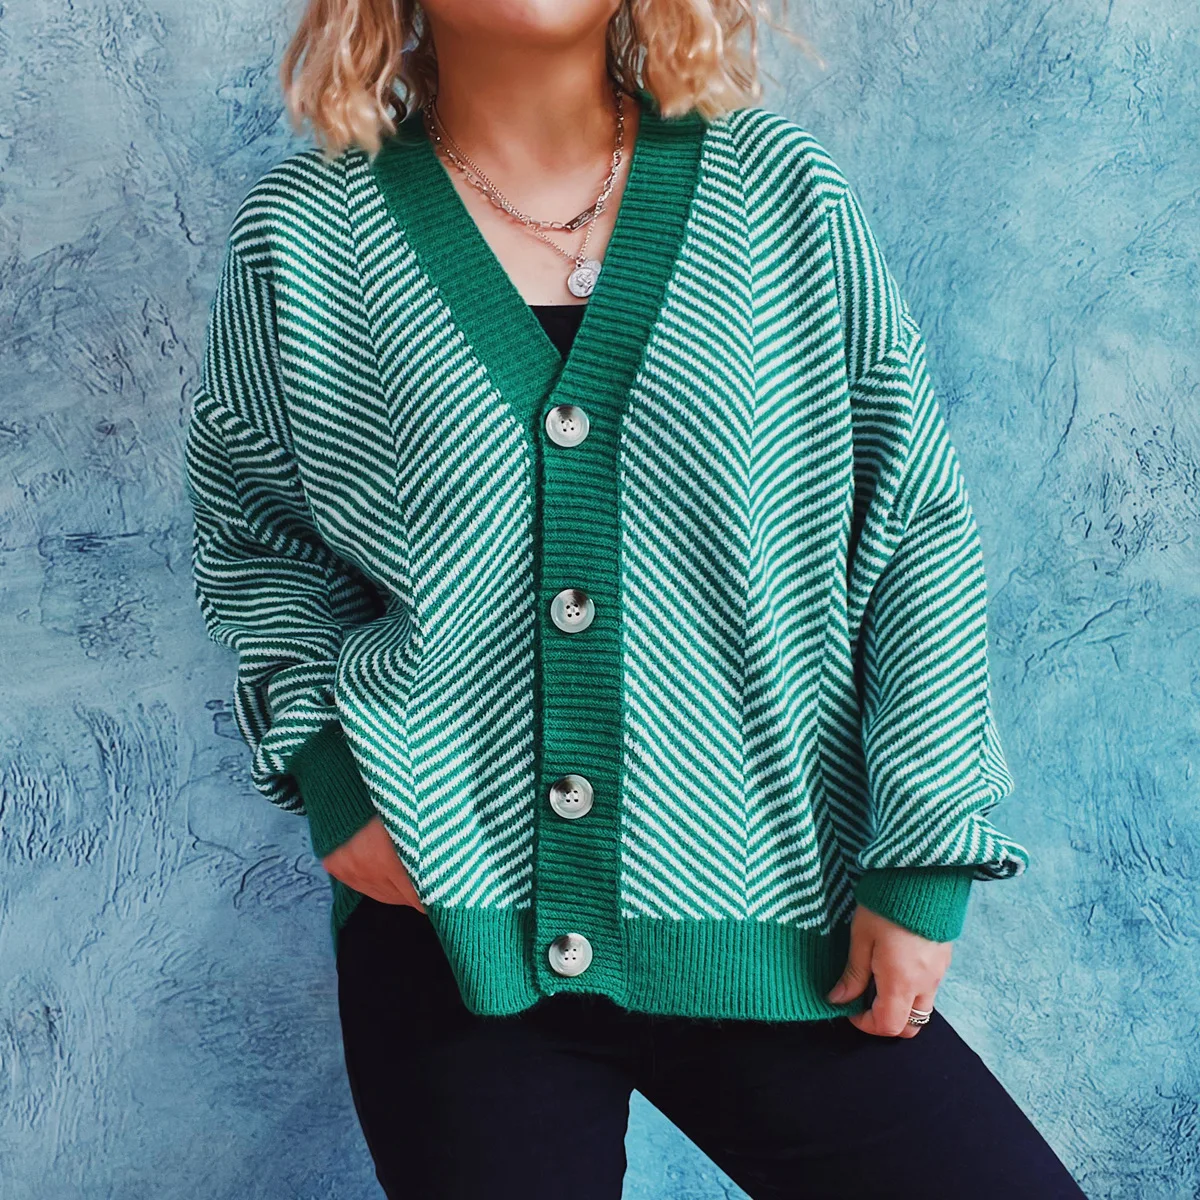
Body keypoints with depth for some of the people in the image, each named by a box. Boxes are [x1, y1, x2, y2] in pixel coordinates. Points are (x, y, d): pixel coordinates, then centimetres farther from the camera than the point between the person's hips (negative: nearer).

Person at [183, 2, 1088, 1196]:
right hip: (451, 918, 0)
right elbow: (250, 537, 13)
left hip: (766, 931, 1)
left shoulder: (783, 191, 1)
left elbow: (918, 527, 3)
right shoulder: (302, 232, 0)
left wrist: (923, 856, -1)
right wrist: (323, 756, -4)